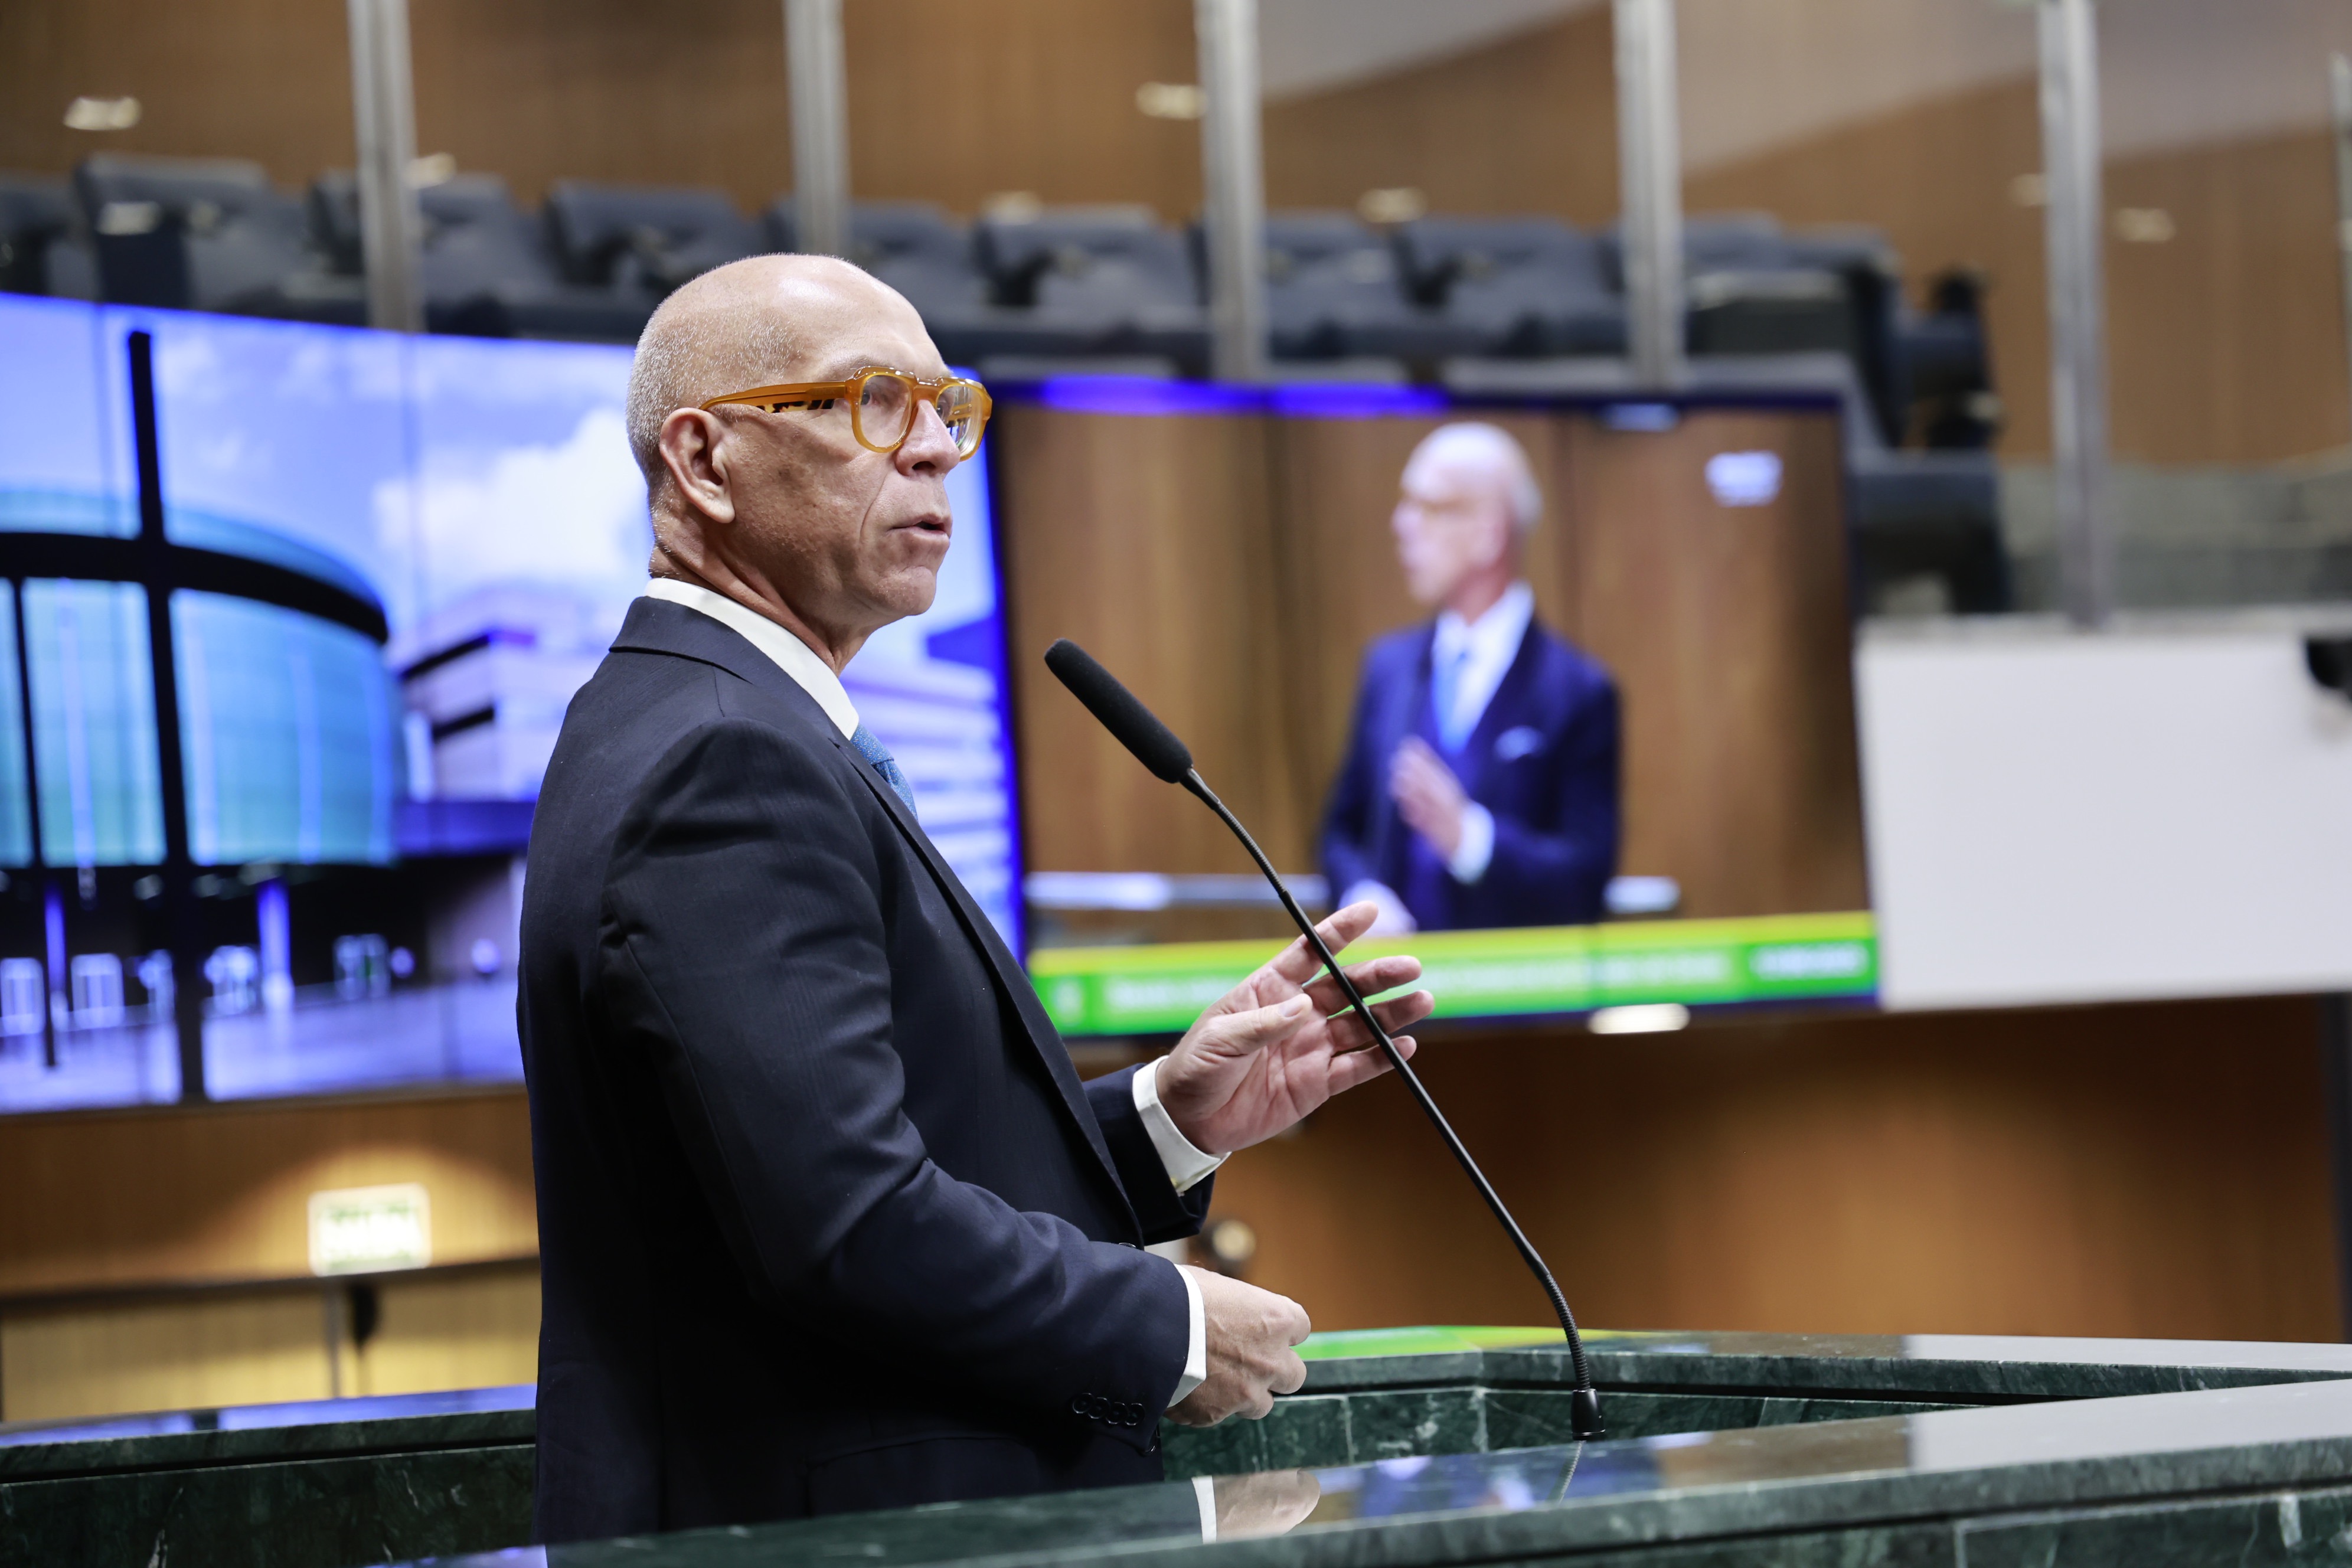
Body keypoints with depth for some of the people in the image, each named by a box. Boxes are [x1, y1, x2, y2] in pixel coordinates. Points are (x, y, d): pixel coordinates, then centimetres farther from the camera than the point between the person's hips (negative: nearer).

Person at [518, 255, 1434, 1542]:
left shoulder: (708, 728, 17)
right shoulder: (728, 765, -16)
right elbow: (848, 1227, -25)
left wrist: (1174, 1121, 5)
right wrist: (1171, 1330, -13)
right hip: (805, 1529, -10)